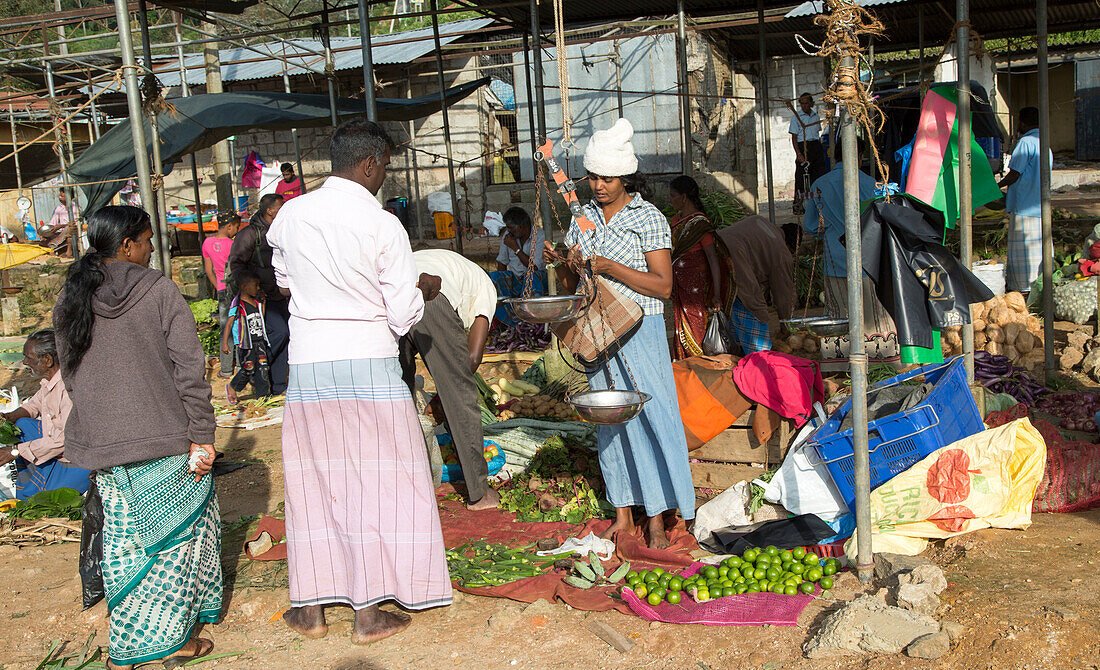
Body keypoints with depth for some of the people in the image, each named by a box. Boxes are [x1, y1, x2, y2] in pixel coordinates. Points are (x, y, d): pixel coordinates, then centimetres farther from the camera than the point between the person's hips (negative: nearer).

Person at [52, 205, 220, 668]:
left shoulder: (68, 303, 6)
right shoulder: (159, 291, -8)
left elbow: (72, 377, 13)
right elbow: (189, 368, -11)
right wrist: (202, 437, -7)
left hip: (103, 449, 5)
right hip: (166, 442, -4)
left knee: (125, 543, 13)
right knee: (177, 534, 10)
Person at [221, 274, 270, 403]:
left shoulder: (256, 301, 11)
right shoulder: (237, 304, -10)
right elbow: (229, 324, -10)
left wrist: (262, 302, 11)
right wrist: (224, 343, -16)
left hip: (259, 341, 6)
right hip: (245, 344, -6)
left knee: (262, 367, -2)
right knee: (249, 369, -3)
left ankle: (263, 394, 2)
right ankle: (232, 388, 20)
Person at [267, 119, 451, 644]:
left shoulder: (291, 214, 1)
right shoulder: (383, 226, -12)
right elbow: (403, 316, -8)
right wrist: (422, 289, 11)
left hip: (308, 361, 4)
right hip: (368, 362, -4)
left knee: (313, 481, 14)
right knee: (374, 483, 6)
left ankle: (310, 606, 23)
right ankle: (369, 612, 11)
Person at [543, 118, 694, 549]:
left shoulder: (649, 219, -6)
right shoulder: (583, 217, 9)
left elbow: (663, 286, -13)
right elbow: (571, 285, 12)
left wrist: (609, 267, -21)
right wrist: (560, 264, -10)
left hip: (639, 329, -5)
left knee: (650, 414, -5)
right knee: (609, 418, 9)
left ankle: (657, 519, 4)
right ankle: (623, 514, 19)